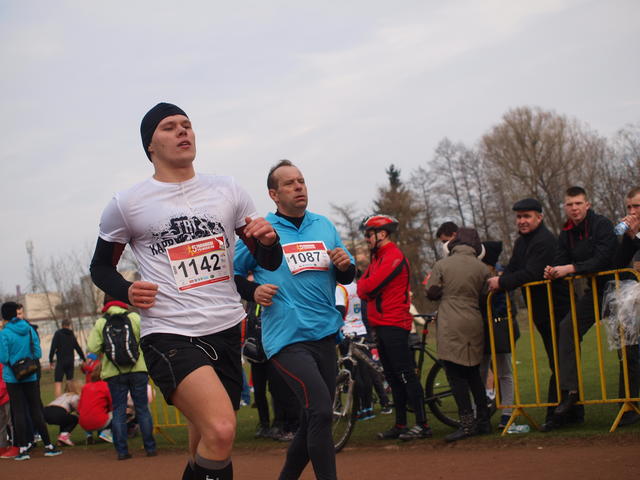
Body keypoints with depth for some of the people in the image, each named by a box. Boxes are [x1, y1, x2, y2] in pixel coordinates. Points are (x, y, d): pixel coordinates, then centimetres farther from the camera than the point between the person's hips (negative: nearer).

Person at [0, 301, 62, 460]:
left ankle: (23, 448, 2)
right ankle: (48, 446, 13)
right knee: (36, 410, 10)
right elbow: (38, 353, 0)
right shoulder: (29, 329, 0)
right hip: (30, 376, 3)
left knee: (18, 412, 3)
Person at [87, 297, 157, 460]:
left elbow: (92, 348, -5)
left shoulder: (100, 323, 1)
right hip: (138, 369, 0)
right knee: (142, 409, 6)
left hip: (114, 373, 0)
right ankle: (150, 447, 6)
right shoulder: (134, 317, 0)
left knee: (118, 411, 5)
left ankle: (121, 450, 2)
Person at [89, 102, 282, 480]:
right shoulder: (127, 204, -1)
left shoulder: (228, 190, 8)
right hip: (169, 336, -5)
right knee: (220, 430, -27)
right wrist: (126, 292, -8)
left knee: (210, 445, 15)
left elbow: (269, 262, 13)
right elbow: (101, 266, 13)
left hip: (228, 332, 5)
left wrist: (267, 240, -10)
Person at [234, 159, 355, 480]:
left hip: (324, 334, 6)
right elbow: (231, 273, 5)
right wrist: (253, 291, -13)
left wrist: (345, 265, -5)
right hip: (287, 339, -6)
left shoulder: (324, 226, 11)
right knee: (321, 409, -23)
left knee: (314, 420, 15)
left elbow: (346, 277, 17)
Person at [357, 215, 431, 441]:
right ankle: (400, 424, 15)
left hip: (394, 325, -10)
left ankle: (422, 424, -7)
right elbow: (363, 289, 14)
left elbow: (369, 286, -19)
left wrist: (364, 285, 1)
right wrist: (366, 288, -7)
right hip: (381, 326, 10)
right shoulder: (377, 257, 20)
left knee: (406, 375, -9)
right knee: (393, 377, 11)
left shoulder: (393, 257, -12)